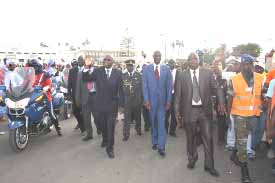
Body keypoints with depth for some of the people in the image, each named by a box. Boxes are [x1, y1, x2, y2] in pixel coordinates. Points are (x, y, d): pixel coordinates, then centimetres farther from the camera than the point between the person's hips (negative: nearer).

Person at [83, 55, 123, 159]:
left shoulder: (118, 73, -4)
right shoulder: (97, 71, -2)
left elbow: (120, 89, -3)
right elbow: (85, 79, -4)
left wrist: (121, 104, -4)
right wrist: (86, 67, -18)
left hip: (112, 104, -2)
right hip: (100, 104, 2)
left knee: (111, 127, -1)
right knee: (103, 125, 20)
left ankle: (110, 148, 13)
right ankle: (105, 139, 45)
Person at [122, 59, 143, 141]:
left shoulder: (139, 75, 0)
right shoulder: (123, 76, 2)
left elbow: (142, 88, 1)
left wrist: (142, 100, -2)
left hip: (137, 100, 1)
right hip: (127, 101, 0)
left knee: (138, 117, 16)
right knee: (127, 118, -1)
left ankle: (138, 129, 39)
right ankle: (126, 134, 9)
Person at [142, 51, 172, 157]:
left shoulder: (166, 69, 1)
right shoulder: (146, 69, 0)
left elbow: (169, 86, 1)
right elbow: (144, 86, -1)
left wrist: (168, 101, -3)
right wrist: (146, 100, -8)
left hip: (162, 100, -1)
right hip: (151, 100, 1)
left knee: (161, 123, -2)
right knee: (153, 123, 14)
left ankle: (161, 147, 5)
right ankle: (155, 142, 31)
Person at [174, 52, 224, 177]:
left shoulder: (207, 73, 2)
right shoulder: (182, 75, 1)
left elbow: (215, 88, 0)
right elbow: (178, 95, 3)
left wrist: (221, 102, -15)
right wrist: (177, 110, 0)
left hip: (205, 110, 0)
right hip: (189, 110, 0)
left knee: (208, 138, 4)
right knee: (191, 138, 13)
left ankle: (209, 166, 20)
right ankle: (192, 159, 36)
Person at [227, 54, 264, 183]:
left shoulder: (260, 78, -2)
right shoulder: (234, 80, -9)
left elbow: (261, 95, 11)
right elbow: (230, 99, -3)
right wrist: (228, 115, -1)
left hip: (253, 114, 3)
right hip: (239, 114, -3)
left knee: (242, 139, 18)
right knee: (241, 140, 3)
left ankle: (236, 154, 44)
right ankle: (244, 168, 15)